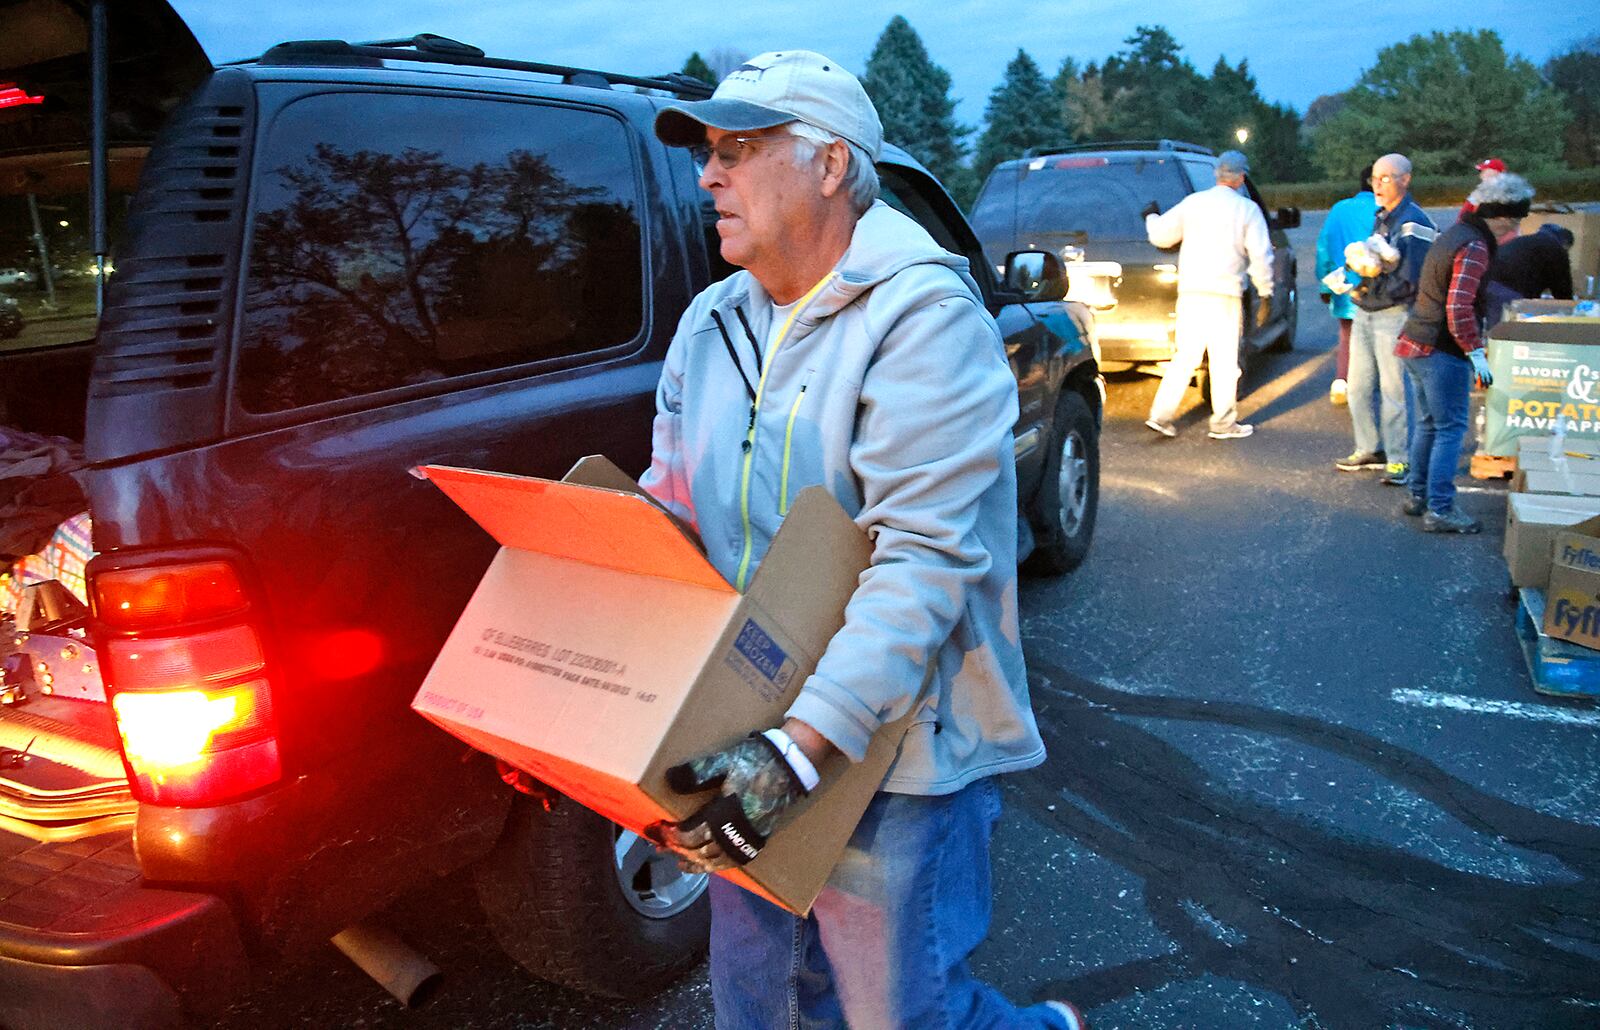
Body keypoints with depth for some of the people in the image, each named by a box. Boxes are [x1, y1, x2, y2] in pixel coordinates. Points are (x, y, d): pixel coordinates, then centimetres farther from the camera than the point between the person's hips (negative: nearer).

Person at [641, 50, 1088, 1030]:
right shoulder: (712, 325, 6)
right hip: (750, 745, 7)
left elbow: (923, 560, -26)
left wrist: (802, 745, -33)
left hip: (892, 751, -7)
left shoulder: (922, 316, -18)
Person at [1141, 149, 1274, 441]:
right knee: (1225, 360, 5)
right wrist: (1266, 294, 4)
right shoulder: (1247, 209, 1)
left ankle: (1161, 415, 5)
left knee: (1185, 356, 10)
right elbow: (1260, 255, -2)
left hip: (1190, 290, 3)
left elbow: (1161, 235, 12)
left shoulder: (1193, 202, 7)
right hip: (1225, 293, -3)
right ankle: (1223, 423, 10)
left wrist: (1151, 217, 33)